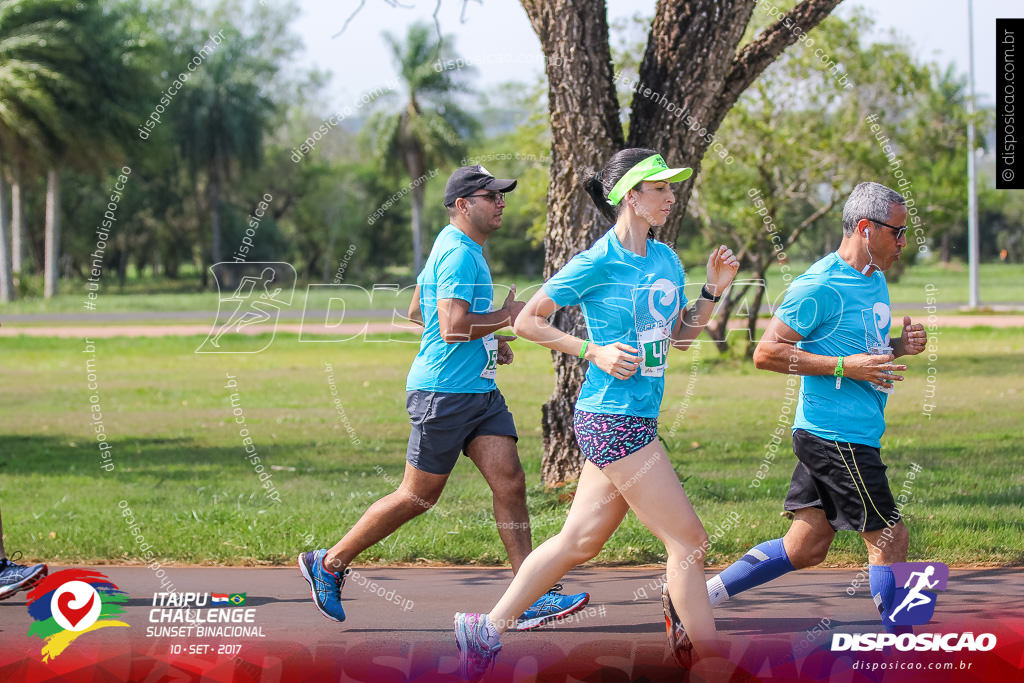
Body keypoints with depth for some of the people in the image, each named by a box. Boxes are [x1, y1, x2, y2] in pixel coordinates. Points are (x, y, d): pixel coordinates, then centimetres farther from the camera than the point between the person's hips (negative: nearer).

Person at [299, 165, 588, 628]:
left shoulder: (461, 248, 16)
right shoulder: (458, 254, -17)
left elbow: (418, 312, 26)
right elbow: (452, 328, -27)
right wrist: (506, 318, -13)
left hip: (480, 391, 10)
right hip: (443, 393, -10)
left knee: (510, 483, -2)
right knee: (419, 496, 1)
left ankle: (532, 598, -4)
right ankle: (329, 564, 15)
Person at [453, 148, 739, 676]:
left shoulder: (665, 258, 11)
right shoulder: (597, 263, -11)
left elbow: (679, 338, 20)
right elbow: (527, 321, -5)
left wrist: (712, 291, 5)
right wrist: (594, 351, -13)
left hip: (638, 419, 9)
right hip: (613, 419, -8)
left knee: (580, 540, 12)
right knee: (688, 541, -7)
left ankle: (486, 629, 21)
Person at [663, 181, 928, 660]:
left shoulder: (875, 280, 15)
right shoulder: (820, 286, -15)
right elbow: (766, 353, -16)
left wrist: (899, 345, 6)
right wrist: (846, 366, -20)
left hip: (853, 435, 10)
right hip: (836, 437, -10)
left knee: (804, 548, 10)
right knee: (889, 539, -3)